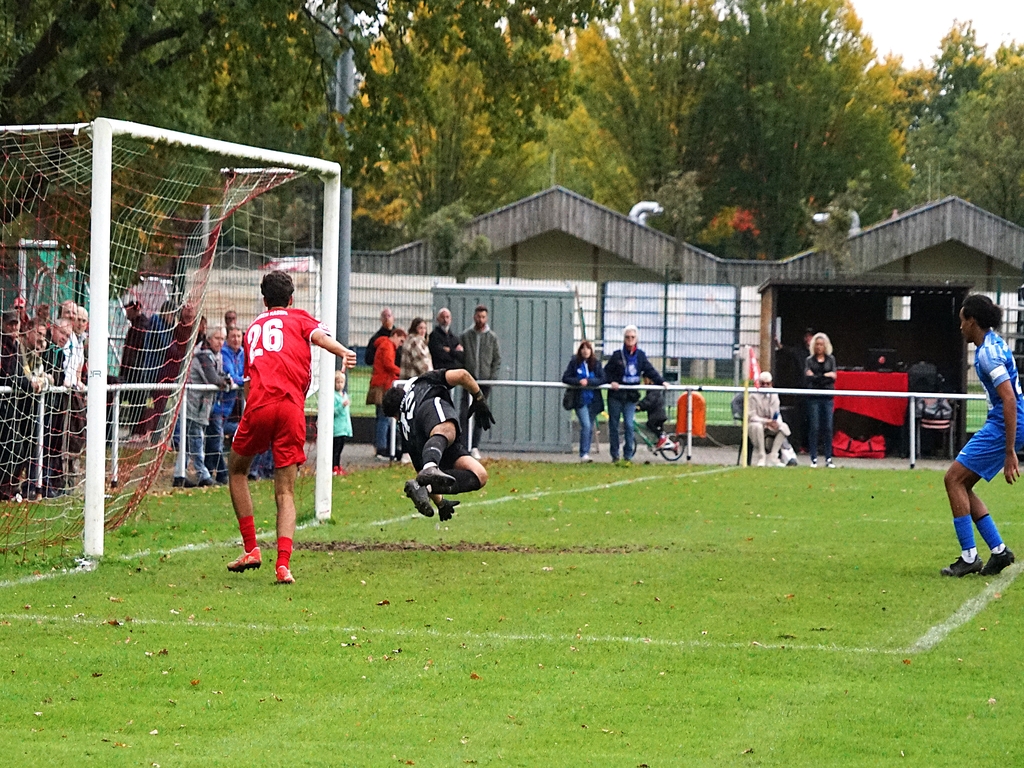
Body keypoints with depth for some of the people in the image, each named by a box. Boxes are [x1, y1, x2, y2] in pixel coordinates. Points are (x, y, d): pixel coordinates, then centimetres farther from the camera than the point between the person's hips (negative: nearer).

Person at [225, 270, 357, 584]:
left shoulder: (253, 328, 27)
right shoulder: (299, 318, 21)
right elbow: (319, 335, -3)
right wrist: (344, 352, -21)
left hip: (258, 405, 1)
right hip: (292, 410, -1)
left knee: (237, 469, 23)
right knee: (286, 491, 4)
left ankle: (251, 549, 16)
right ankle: (283, 563, -13)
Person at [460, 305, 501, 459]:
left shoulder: (492, 337, 5)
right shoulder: (466, 336, 3)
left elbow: (497, 359, 8)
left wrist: (493, 377, -3)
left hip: (485, 381, 1)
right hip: (468, 381, -1)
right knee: (465, 413, -9)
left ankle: (475, 447, 10)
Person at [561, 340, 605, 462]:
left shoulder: (596, 363, 4)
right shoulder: (574, 362, -1)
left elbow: (602, 379, -4)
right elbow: (565, 378, -4)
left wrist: (588, 382, -17)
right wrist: (579, 381, -18)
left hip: (593, 400, 3)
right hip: (580, 400, -3)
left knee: (590, 428, 7)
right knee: (586, 425, -17)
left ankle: (586, 454, 17)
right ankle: (584, 454, -15)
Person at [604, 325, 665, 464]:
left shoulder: (640, 355, 6)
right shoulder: (617, 355, 0)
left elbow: (649, 370, 5)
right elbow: (607, 371, 5)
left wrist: (661, 381, -7)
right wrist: (611, 381, -12)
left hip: (631, 395, 0)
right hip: (616, 395, 0)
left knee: (629, 425, -8)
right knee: (614, 425, 5)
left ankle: (628, 455, -2)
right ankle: (614, 455, 13)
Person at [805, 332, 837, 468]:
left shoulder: (831, 360, 11)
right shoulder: (809, 360, 7)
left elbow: (833, 378, 0)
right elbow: (807, 378, -7)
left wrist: (816, 378, -8)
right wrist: (825, 376, -8)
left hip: (828, 397, 1)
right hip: (814, 398, -1)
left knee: (828, 428, -1)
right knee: (814, 428, -3)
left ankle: (828, 459, 3)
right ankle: (814, 459, 1)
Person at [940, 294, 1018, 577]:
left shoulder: (988, 353, -18)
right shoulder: (993, 342, 14)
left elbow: (1009, 400, -25)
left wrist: (1010, 452, -26)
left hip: (1004, 426, -10)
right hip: (1000, 424, 10)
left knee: (954, 478, -8)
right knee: (961, 484, 10)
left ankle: (969, 556, -8)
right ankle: (999, 550, 8)